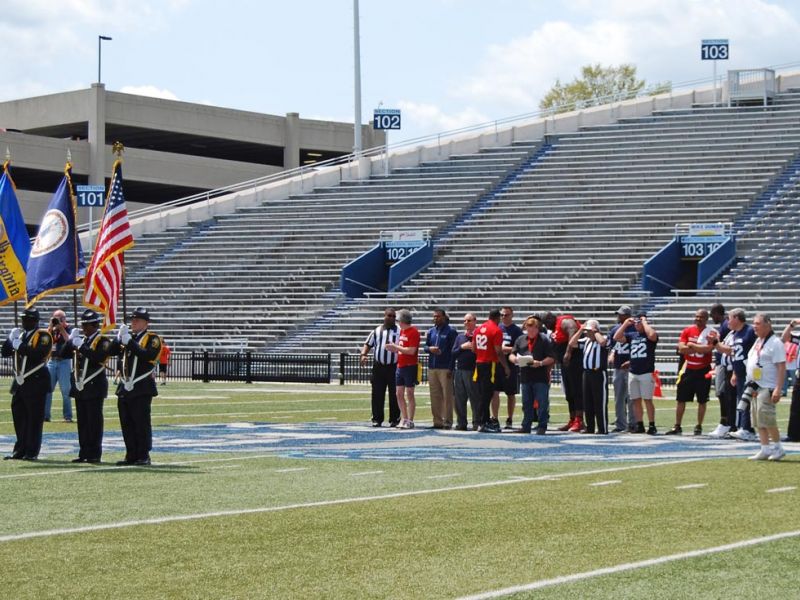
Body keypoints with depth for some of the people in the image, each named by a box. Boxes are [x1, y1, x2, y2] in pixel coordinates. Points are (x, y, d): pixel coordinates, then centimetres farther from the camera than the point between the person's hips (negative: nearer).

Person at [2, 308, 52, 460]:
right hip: (19, 382, 7)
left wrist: (20, 346, -19)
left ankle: (32, 452, 0)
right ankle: (20, 450, 16)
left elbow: (39, 354, -21)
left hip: (36, 382, -7)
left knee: (34, 418, -4)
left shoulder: (43, 335, -5)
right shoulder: (19, 334, 16)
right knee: (19, 416, 9)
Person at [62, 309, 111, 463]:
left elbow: (99, 357, -23)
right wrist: (70, 341, -3)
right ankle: (84, 453, 12)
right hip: (80, 387, 7)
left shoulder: (102, 341, -5)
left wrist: (81, 346, -22)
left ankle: (94, 454, -2)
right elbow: (64, 355, 11)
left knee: (94, 422, -5)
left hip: (94, 387, -7)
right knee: (82, 422, 8)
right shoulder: (80, 340, 14)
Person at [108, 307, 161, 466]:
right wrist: (119, 338, -9)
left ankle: (143, 456, -1)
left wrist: (129, 342, -21)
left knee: (142, 423, -6)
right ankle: (131, 455, 12)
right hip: (125, 387, 6)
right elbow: (111, 352, 7)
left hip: (142, 388, -6)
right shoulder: (127, 336, 16)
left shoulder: (152, 338, -1)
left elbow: (148, 355, -20)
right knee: (126, 423, 6)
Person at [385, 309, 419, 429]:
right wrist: (394, 349, 3)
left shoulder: (413, 332, -12)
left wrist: (396, 347, -13)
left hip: (410, 366, -8)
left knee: (409, 394, -3)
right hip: (400, 366, 8)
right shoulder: (402, 331, 14)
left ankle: (410, 421, 3)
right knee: (399, 393, 7)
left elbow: (411, 351, -19)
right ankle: (404, 419, 14)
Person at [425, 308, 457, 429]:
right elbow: (425, 347, 20)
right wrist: (430, 349, -6)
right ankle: (437, 421, 11)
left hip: (445, 368, -6)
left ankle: (447, 422, -4)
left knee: (447, 396, -6)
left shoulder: (450, 331, -1)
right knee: (434, 396, 6)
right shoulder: (431, 331, 15)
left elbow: (453, 350, -5)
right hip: (432, 368, 6)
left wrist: (451, 368, -12)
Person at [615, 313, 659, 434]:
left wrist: (645, 322, -14)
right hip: (632, 373, 6)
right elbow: (616, 338, 7)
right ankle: (639, 425, 13)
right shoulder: (631, 335, 14)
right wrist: (625, 324, 2)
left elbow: (652, 335, -27)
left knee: (647, 400, -6)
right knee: (636, 400, 7)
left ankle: (652, 426, -2)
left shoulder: (649, 335, -3)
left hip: (646, 373, -6)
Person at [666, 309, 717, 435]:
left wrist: (692, 345, -12)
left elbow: (708, 348, -22)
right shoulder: (687, 331, 4)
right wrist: (700, 348, -14)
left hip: (703, 371, -3)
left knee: (702, 400, 4)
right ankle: (677, 427, 12)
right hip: (688, 369, 3)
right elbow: (681, 349, -7)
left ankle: (699, 427, 15)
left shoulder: (711, 332, -7)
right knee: (681, 399, 5)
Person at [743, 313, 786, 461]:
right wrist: (750, 386, 18)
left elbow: (781, 367, -16)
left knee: (766, 417, -13)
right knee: (758, 420, 7)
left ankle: (778, 447, 0)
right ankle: (765, 450, 12)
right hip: (755, 388, 9)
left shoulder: (775, 343, -12)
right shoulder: (757, 342, 15)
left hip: (768, 388, -9)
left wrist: (778, 389, -23)